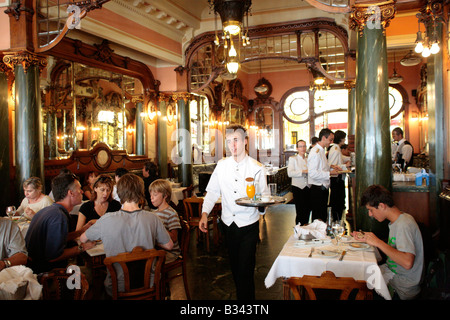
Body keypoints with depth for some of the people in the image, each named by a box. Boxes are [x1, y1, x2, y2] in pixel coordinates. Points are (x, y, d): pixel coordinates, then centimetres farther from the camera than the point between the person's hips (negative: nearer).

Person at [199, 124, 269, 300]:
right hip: (228, 224, 3)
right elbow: (212, 191, 4)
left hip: (248, 225, -3)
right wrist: (205, 213, -8)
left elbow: (264, 196, -8)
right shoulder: (222, 165, 2)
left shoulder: (257, 168, -6)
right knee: (235, 267, 17)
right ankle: (240, 294, 36)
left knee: (245, 270, -4)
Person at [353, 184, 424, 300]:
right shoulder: (397, 220, 4)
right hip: (393, 272, 8)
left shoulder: (404, 225, -25)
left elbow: (407, 262, -36)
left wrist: (378, 242, -28)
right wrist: (367, 239, 4)